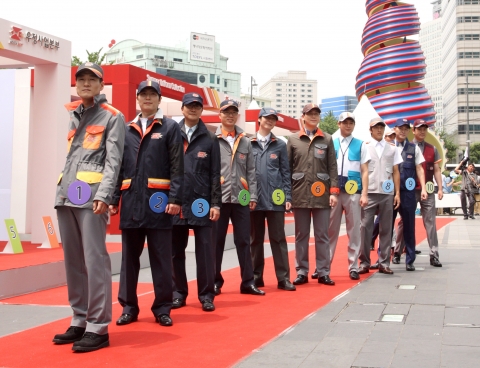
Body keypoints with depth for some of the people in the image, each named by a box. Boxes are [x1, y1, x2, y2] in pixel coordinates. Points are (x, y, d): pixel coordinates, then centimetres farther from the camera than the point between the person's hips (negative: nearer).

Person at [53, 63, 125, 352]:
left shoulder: (112, 116, 3)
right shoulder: (74, 115, 22)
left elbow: (113, 160, -7)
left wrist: (104, 194, -19)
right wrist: (63, 188, 14)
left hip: (91, 196, -7)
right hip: (67, 195, 7)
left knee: (95, 260, -8)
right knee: (73, 261, 8)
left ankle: (98, 327, -4)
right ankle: (79, 321, 16)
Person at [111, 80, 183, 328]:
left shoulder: (170, 127, 4)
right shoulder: (127, 130, 14)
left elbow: (177, 167, -3)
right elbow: (119, 167, 14)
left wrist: (175, 198, -12)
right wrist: (113, 198, 6)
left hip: (158, 201, -3)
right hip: (131, 202, 3)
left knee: (161, 258, 3)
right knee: (129, 258, 8)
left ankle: (162, 308, 11)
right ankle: (129, 307, 17)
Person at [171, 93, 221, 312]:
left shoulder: (210, 139, 5)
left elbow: (215, 174, 3)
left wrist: (215, 203, -3)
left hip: (201, 202, -1)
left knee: (204, 250, 2)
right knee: (176, 251, 8)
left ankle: (206, 295, 9)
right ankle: (178, 293, 18)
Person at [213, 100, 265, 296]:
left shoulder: (245, 142, 11)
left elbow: (251, 171, 10)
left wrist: (253, 195, 3)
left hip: (240, 199, 3)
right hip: (218, 198, -2)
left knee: (243, 241, 6)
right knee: (216, 241, 5)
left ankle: (248, 282, 11)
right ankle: (215, 281, 14)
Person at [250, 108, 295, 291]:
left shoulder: (280, 145, 7)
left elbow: (285, 173, 6)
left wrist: (287, 197, -1)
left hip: (275, 199, 0)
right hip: (254, 198, 0)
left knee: (278, 238, 2)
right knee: (255, 239, 9)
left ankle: (283, 278, 4)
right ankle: (256, 276, 17)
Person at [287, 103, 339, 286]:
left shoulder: (327, 139, 8)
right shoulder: (293, 139, 7)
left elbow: (332, 167, 4)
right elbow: (287, 168, 5)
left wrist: (334, 191, -4)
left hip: (321, 195, 0)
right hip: (300, 195, 0)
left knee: (322, 235, 3)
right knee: (301, 235, 6)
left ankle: (323, 272, 10)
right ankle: (302, 272, 13)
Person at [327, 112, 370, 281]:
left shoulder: (361, 145, 7)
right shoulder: (331, 144, 9)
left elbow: (364, 171, 4)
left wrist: (364, 194, -5)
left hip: (353, 192, -1)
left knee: (354, 230, 4)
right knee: (330, 230, 5)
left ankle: (353, 267, 11)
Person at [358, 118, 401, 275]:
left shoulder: (392, 149, 12)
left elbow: (396, 172, 11)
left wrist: (397, 193, 4)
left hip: (387, 193, 2)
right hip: (369, 193, -2)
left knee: (386, 229, 5)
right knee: (366, 228, -3)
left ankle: (384, 263, 11)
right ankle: (364, 262, 4)